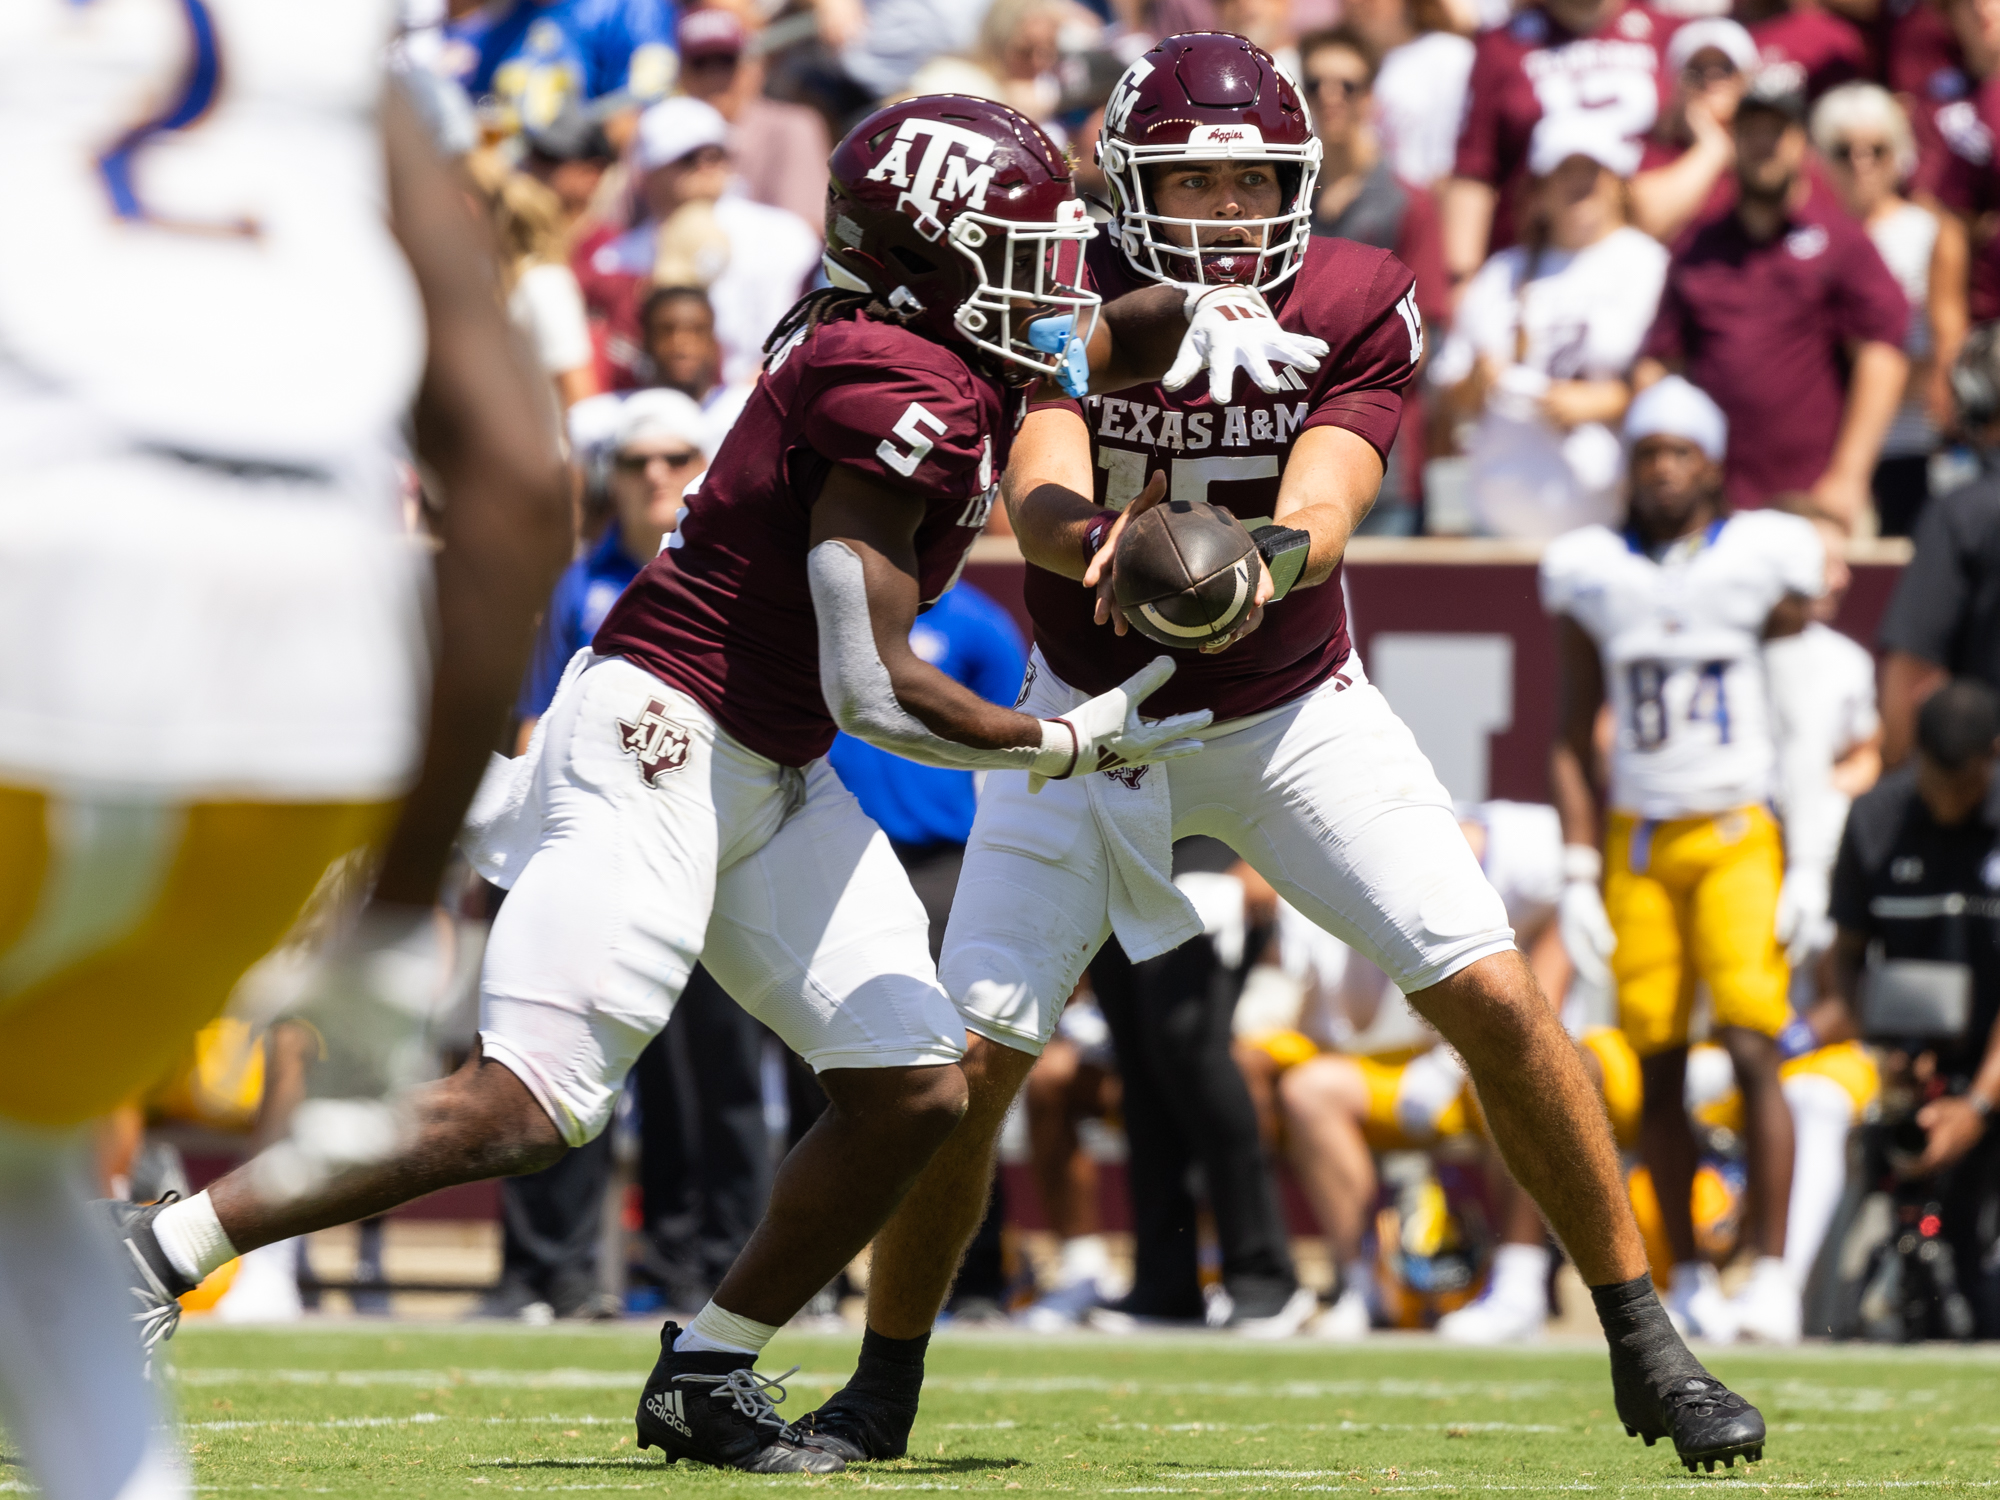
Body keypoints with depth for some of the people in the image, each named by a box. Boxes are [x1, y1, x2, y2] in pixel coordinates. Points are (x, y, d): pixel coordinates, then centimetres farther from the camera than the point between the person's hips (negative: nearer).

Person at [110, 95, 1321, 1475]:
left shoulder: (964, 355, 6)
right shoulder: (904, 399, -21)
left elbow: (1108, 328, 27)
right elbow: (875, 693, -21)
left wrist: (1215, 315, 4)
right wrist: (1073, 745, -8)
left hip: (771, 780, 10)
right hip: (659, 736, -10)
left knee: (918, 1090, 4)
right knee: (528, 1111, -15)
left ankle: (707, 1373, 14)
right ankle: (156, 1256, -9)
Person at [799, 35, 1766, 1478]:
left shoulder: (1356, 306, -16)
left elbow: (1321, 515, -29)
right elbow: (1038, 495, -34)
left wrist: (1263, 561, -53)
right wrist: (1099, 538, -57)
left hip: (1297, 711, 0)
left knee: (1498, 1003, -12)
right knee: (970, 1057, -9)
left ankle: (1648, 1352, 1)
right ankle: (884, 1385, 12)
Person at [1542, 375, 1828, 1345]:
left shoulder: (1763, 558, -1)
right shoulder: (1591, 572, 5)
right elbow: (1573, 740, 11)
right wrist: (1579, 872, 5)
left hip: (1737, 835, -3)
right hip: (1637, 837, 3)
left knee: (1752, 1051, -13)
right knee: (1658, 1071, 2)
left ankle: (1772, 1274, -11)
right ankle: (1687, 1279, 10)